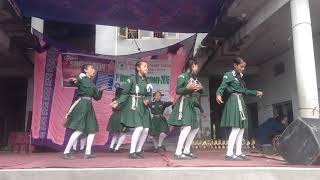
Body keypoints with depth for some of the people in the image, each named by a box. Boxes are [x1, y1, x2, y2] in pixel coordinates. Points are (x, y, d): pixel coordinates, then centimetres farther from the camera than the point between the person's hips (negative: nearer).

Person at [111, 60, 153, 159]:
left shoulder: (146, 81, 14)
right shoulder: (132, 79, -4)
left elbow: (149, 95, 13)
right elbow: (125, 93, -7)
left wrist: (147, 100, -8)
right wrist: (118, 101, -21)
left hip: (143, 106, 7)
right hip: (134, 105, -7)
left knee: (146, 129, 2)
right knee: (139, 128, -18)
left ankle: (138, 150, 18)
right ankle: (132, 152, -5)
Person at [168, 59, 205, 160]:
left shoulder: (194, 78, 17)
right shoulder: (183, 76, -7)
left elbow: (201, 92, 19)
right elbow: (177, 91, -13)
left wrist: (200, 88, -2)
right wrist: (187, 88, -26)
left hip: (191, 105, 10)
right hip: (184, 104, -9)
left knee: (195, 128, 12)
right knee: (187, 127, -21)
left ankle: (186, 151, 18)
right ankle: (178, 153, -18)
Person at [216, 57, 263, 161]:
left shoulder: (240, 76, 17)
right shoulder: (229, 75, -7)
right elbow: (221, 87, -16)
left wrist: (255, 93, 29)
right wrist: (218, 95, -36)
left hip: (241, 102, 9)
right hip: (234, 101, -9)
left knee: (241, 129, 8)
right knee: (236, 128, -15)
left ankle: (238, 153, 13)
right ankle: (229, 154, -13)